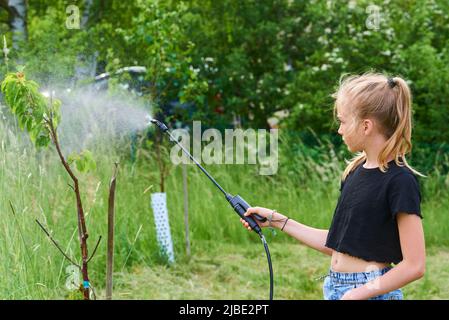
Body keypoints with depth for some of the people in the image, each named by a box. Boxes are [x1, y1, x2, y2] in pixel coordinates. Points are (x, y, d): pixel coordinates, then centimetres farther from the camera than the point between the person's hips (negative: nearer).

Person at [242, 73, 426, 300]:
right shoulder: (356, 170, 8)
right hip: (334, 287, 7)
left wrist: (358, 293, -15)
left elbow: (414, 265, -16)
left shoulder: (400, 181, -14)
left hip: (373, 292, -7)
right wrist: (277, 221, 13)